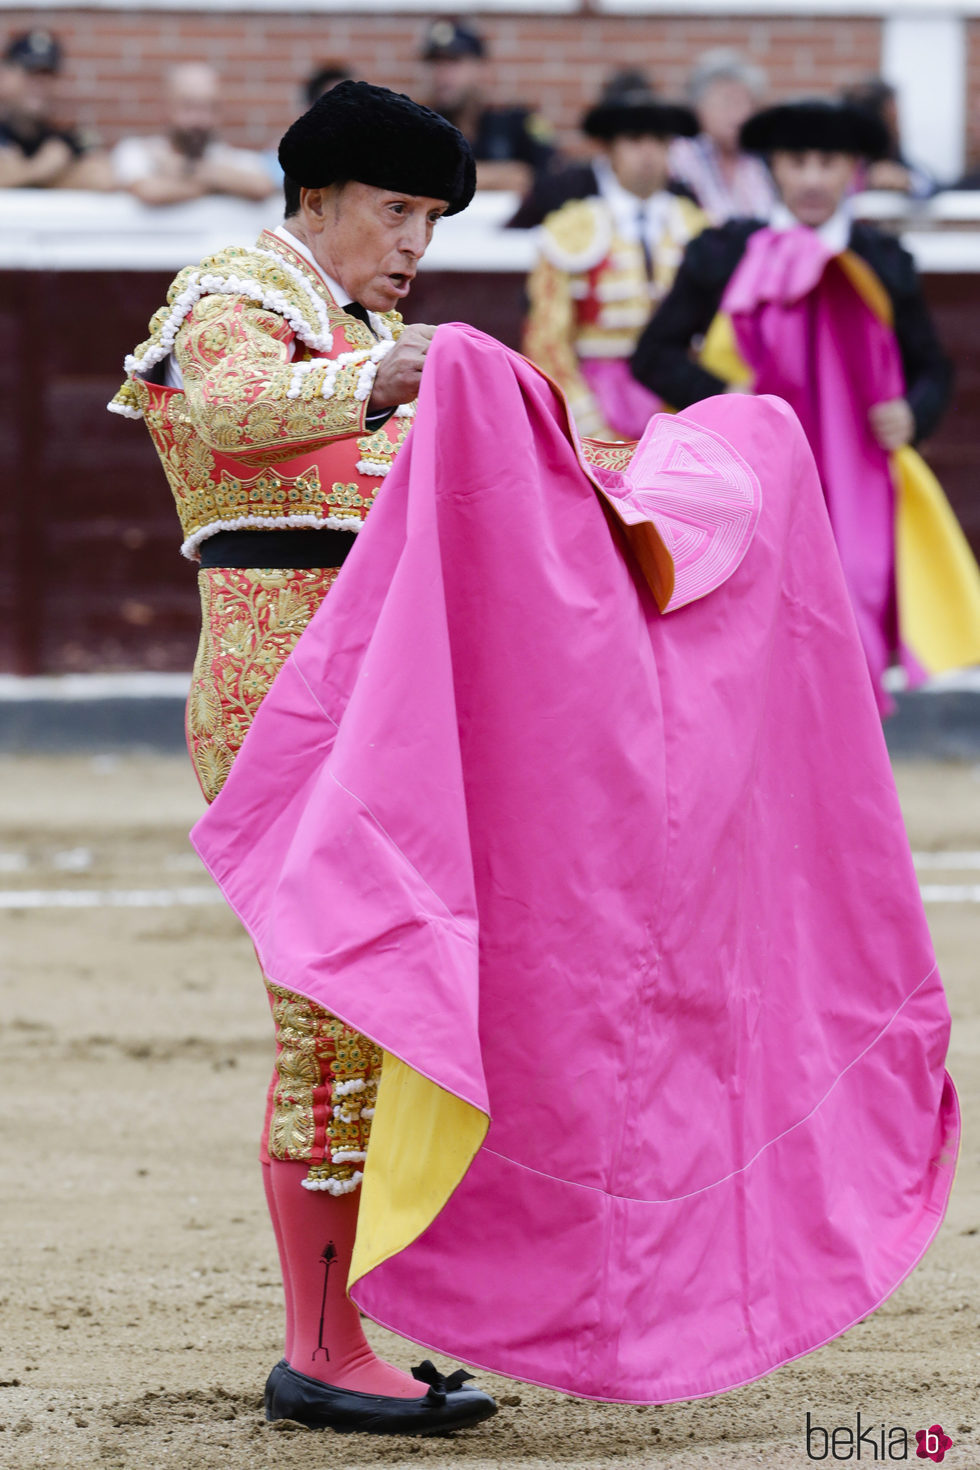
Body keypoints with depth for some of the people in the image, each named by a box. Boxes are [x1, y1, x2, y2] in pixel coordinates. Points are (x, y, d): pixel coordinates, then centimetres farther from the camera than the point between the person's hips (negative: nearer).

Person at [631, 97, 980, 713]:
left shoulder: (884, 265, 9)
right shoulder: (725, 256, 4)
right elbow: (655, 355, 5)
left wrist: (912, 415, -6)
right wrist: (720, 395, -12)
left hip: (859, 493, 2)